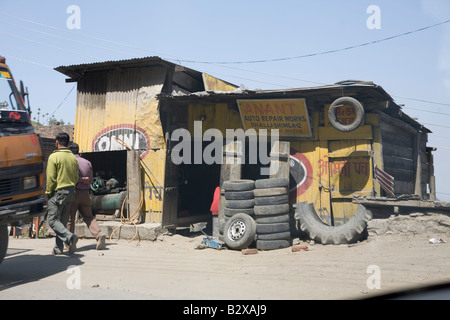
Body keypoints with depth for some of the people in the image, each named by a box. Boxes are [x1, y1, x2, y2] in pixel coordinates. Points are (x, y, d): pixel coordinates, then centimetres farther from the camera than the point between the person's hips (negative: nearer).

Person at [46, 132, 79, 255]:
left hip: (58, 192, -6)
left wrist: (48, 192, -2)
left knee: (53, 220, -2)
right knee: (63, 220, 12)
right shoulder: (73, 158, 9)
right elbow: (76, 177, 10)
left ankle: (70, 237, -22)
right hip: (71, 192, 6)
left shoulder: (54, 157, -10)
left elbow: (51, 177, -12)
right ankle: (58, 247, 13)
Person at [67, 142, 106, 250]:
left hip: (73, 192, -4)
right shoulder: (87, 162, 9)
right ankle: (99, 234, -11)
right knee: (88, 216, 10)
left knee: (70, 218, 8)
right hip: (85, 193, 4)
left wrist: (81, 179, -7)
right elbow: (91, 180, 13)